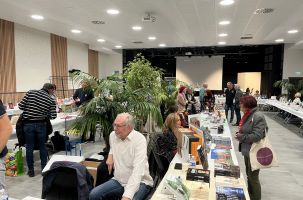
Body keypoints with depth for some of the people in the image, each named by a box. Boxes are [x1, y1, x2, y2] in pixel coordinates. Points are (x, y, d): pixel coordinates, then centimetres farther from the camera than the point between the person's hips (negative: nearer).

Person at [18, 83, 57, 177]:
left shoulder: (30, 92, -1)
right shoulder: (51, 100, -2)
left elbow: (21, 106, -3)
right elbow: (53, 116, -5)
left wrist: (29, 109, 16)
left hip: (28, 124, 1)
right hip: (41, 124, -1)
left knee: (29, 147, 10)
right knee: (42, 146, 13)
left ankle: (31, 171, 19)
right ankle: (44, 168, 21)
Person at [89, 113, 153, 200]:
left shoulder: (139, 139, -19)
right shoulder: (112, 135, 2)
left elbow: (138, 170, -28)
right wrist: (110, 154, 6)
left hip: (139, 182, -6)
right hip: (118, 180, 6)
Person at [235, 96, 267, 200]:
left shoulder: (258, 117, -23)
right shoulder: (248, 115, 5)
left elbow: (257, 136, -28)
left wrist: (242, 137, -19)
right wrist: (240, 133, 0)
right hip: (247, 151, 9)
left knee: (253, 177, 5)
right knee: (249, 175, 22)